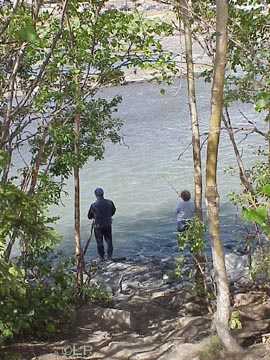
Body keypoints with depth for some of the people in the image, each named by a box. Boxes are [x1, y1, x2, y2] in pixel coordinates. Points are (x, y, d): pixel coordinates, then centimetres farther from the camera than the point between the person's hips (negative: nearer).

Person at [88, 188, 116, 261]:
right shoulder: (110, 202, -7)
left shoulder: (94, 205, -16)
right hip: (108, 225, 2)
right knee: (109, 241, 14)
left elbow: (89, 217, -4)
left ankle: (102, 257, 15)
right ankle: (109, 256, 16)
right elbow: (113, 211, 11)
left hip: (98, 226, -2)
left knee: (99, 242, 10)